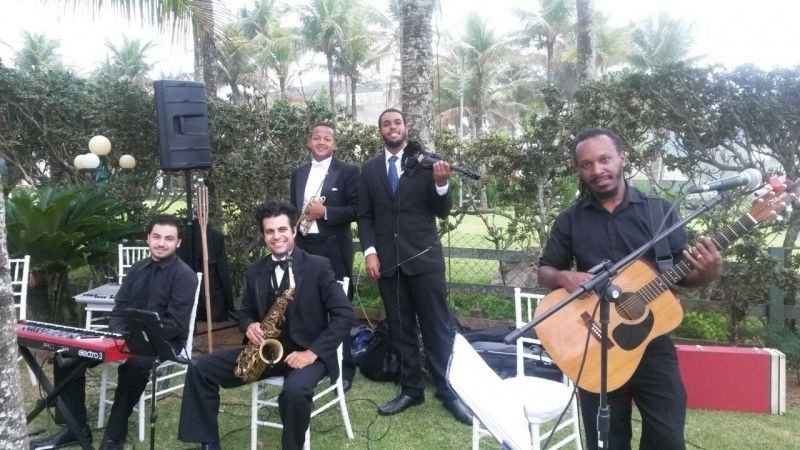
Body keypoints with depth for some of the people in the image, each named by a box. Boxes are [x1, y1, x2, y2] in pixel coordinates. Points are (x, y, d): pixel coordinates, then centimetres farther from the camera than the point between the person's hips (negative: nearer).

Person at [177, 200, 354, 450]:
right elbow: (245, 312, 17)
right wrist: (249, 326, -9)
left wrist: (313, 352, -20)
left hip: (305, 352, -5)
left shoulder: (318, 266, -7)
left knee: (296, 390, -37)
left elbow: (344, 313, -12)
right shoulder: (254, 271, 8)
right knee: (201, 369, -7)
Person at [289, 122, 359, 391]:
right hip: (303, 247, 4)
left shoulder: (348, 172, 0)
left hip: (333, 250, -4)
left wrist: (325, 212, -18)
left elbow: (356, 210, -7)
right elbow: (292, 208, 18)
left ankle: (344, 369, 12)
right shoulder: (298, 173, 15)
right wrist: (291, 237, 5)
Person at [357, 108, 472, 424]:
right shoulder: (369, 169, 9)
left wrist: (441, 184, -20)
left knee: (438, 327, 1)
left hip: (424, 257, -3)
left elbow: (442, 212, 0)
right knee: (400, 330, 10)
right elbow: (364, 216, 8)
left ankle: (449, 392, 11)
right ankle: (411, 389, 21)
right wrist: (370, 251, -5)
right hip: (387, 260, 3)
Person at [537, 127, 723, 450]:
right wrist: (563, 277, -14)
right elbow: (545, 272, 8)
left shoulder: (659, 210, 0)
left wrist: (708, 272, -20)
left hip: (652, 345, 0)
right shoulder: (570, 220, 2)